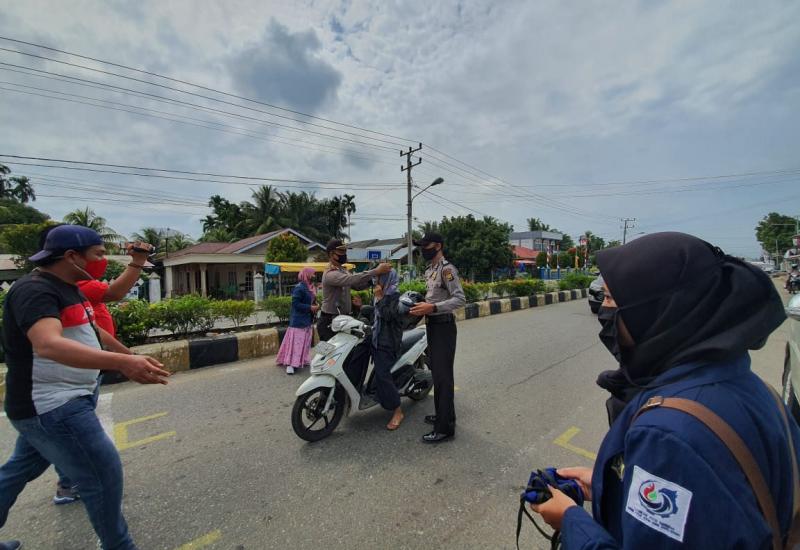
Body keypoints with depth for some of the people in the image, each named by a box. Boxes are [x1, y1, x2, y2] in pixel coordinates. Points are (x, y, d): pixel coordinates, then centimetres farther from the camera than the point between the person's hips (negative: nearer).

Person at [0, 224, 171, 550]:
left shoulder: (67, 288, 9)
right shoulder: (35, 290, -23)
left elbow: (92, 330, 22)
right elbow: (49, 345, -41)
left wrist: (130, 355, 31)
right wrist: (121, 363, -51)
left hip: (53, 402, 10)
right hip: (53, 406, -10)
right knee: (103, 474, -1)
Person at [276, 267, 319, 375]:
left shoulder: (311, 287, 11)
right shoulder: (299, 288, -17)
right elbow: (295, 303, -22)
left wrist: (315, 306, 1)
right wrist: (310, 308, -22)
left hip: (307, 320, 9)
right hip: (299, 320, -9)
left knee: (305, 342, 16)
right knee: (296, 342, -8)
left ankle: (303, 360, 27)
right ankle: (290, 364, -3)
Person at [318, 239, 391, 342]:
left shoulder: (342, 271, 13)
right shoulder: (330, 274, -20)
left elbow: (357, 285, 8)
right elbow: (352, 279, -36)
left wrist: (373, 278, -12)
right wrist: (376, 271, -38)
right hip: (330, 322, -9)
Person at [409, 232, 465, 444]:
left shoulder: (447, 269, -15)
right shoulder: (429, 271, 14)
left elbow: (460, 299, -23)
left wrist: (432, 307, -29)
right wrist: (422, 306, 8)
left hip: (444, 327, -10)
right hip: (432, 325, 10)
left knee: (443, 376, -6)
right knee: (436, 372, 17)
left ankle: (445, 427, 2)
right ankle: (444, 414, 31)